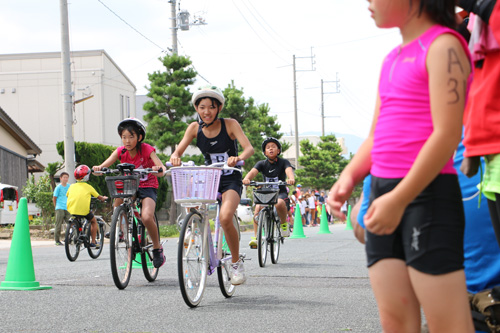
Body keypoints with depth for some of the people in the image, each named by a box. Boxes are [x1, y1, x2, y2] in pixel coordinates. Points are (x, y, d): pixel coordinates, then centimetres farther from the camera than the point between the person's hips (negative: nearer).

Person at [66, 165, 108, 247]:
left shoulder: (72, 186, 12)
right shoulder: (88, 187, 5)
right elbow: (99, 197, 16)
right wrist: (104, 198, 40)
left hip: (71, 210, 3)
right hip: (84, 210, -3)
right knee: (94, 222, 22)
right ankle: (93, 242, 18)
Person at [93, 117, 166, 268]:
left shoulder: (146, 149, -13)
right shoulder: (121, 151, -4)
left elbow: (161, 170, -23)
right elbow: (106, 164, -18)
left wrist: (158, 169, -47)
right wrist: (98, 168, -41)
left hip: (147, 187, -4)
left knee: (146, 217, -28)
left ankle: (157, 248, -5)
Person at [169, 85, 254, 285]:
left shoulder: (230, 125, -12)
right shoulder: (195, 128, -3)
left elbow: (249, 148, -22)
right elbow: (179, 150, -10)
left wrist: (238, 158, -44)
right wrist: (175, 157, -35)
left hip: (231, 180, -5)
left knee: (225, 217, -28)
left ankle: (236, 262, -9)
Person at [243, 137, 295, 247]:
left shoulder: (283, 162, -1)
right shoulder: (262, 164, 2)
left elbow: (289, 170, -23)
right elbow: (253, 171, -17)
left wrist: (291, 179, -48)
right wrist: (246, 178, -41)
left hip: (281, 193, -2)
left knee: (279, 203, -37)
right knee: (258, 208, -28)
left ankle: (284, 223, -9)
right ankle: (256, 237, -24)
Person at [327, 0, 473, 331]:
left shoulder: (444, 46, -7)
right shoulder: (392, 59, 19)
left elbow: (447, 135, -15)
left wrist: (399, 199, -18)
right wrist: (349, 177, 2)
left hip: (427, 193, -8)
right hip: (384, 196, 8)